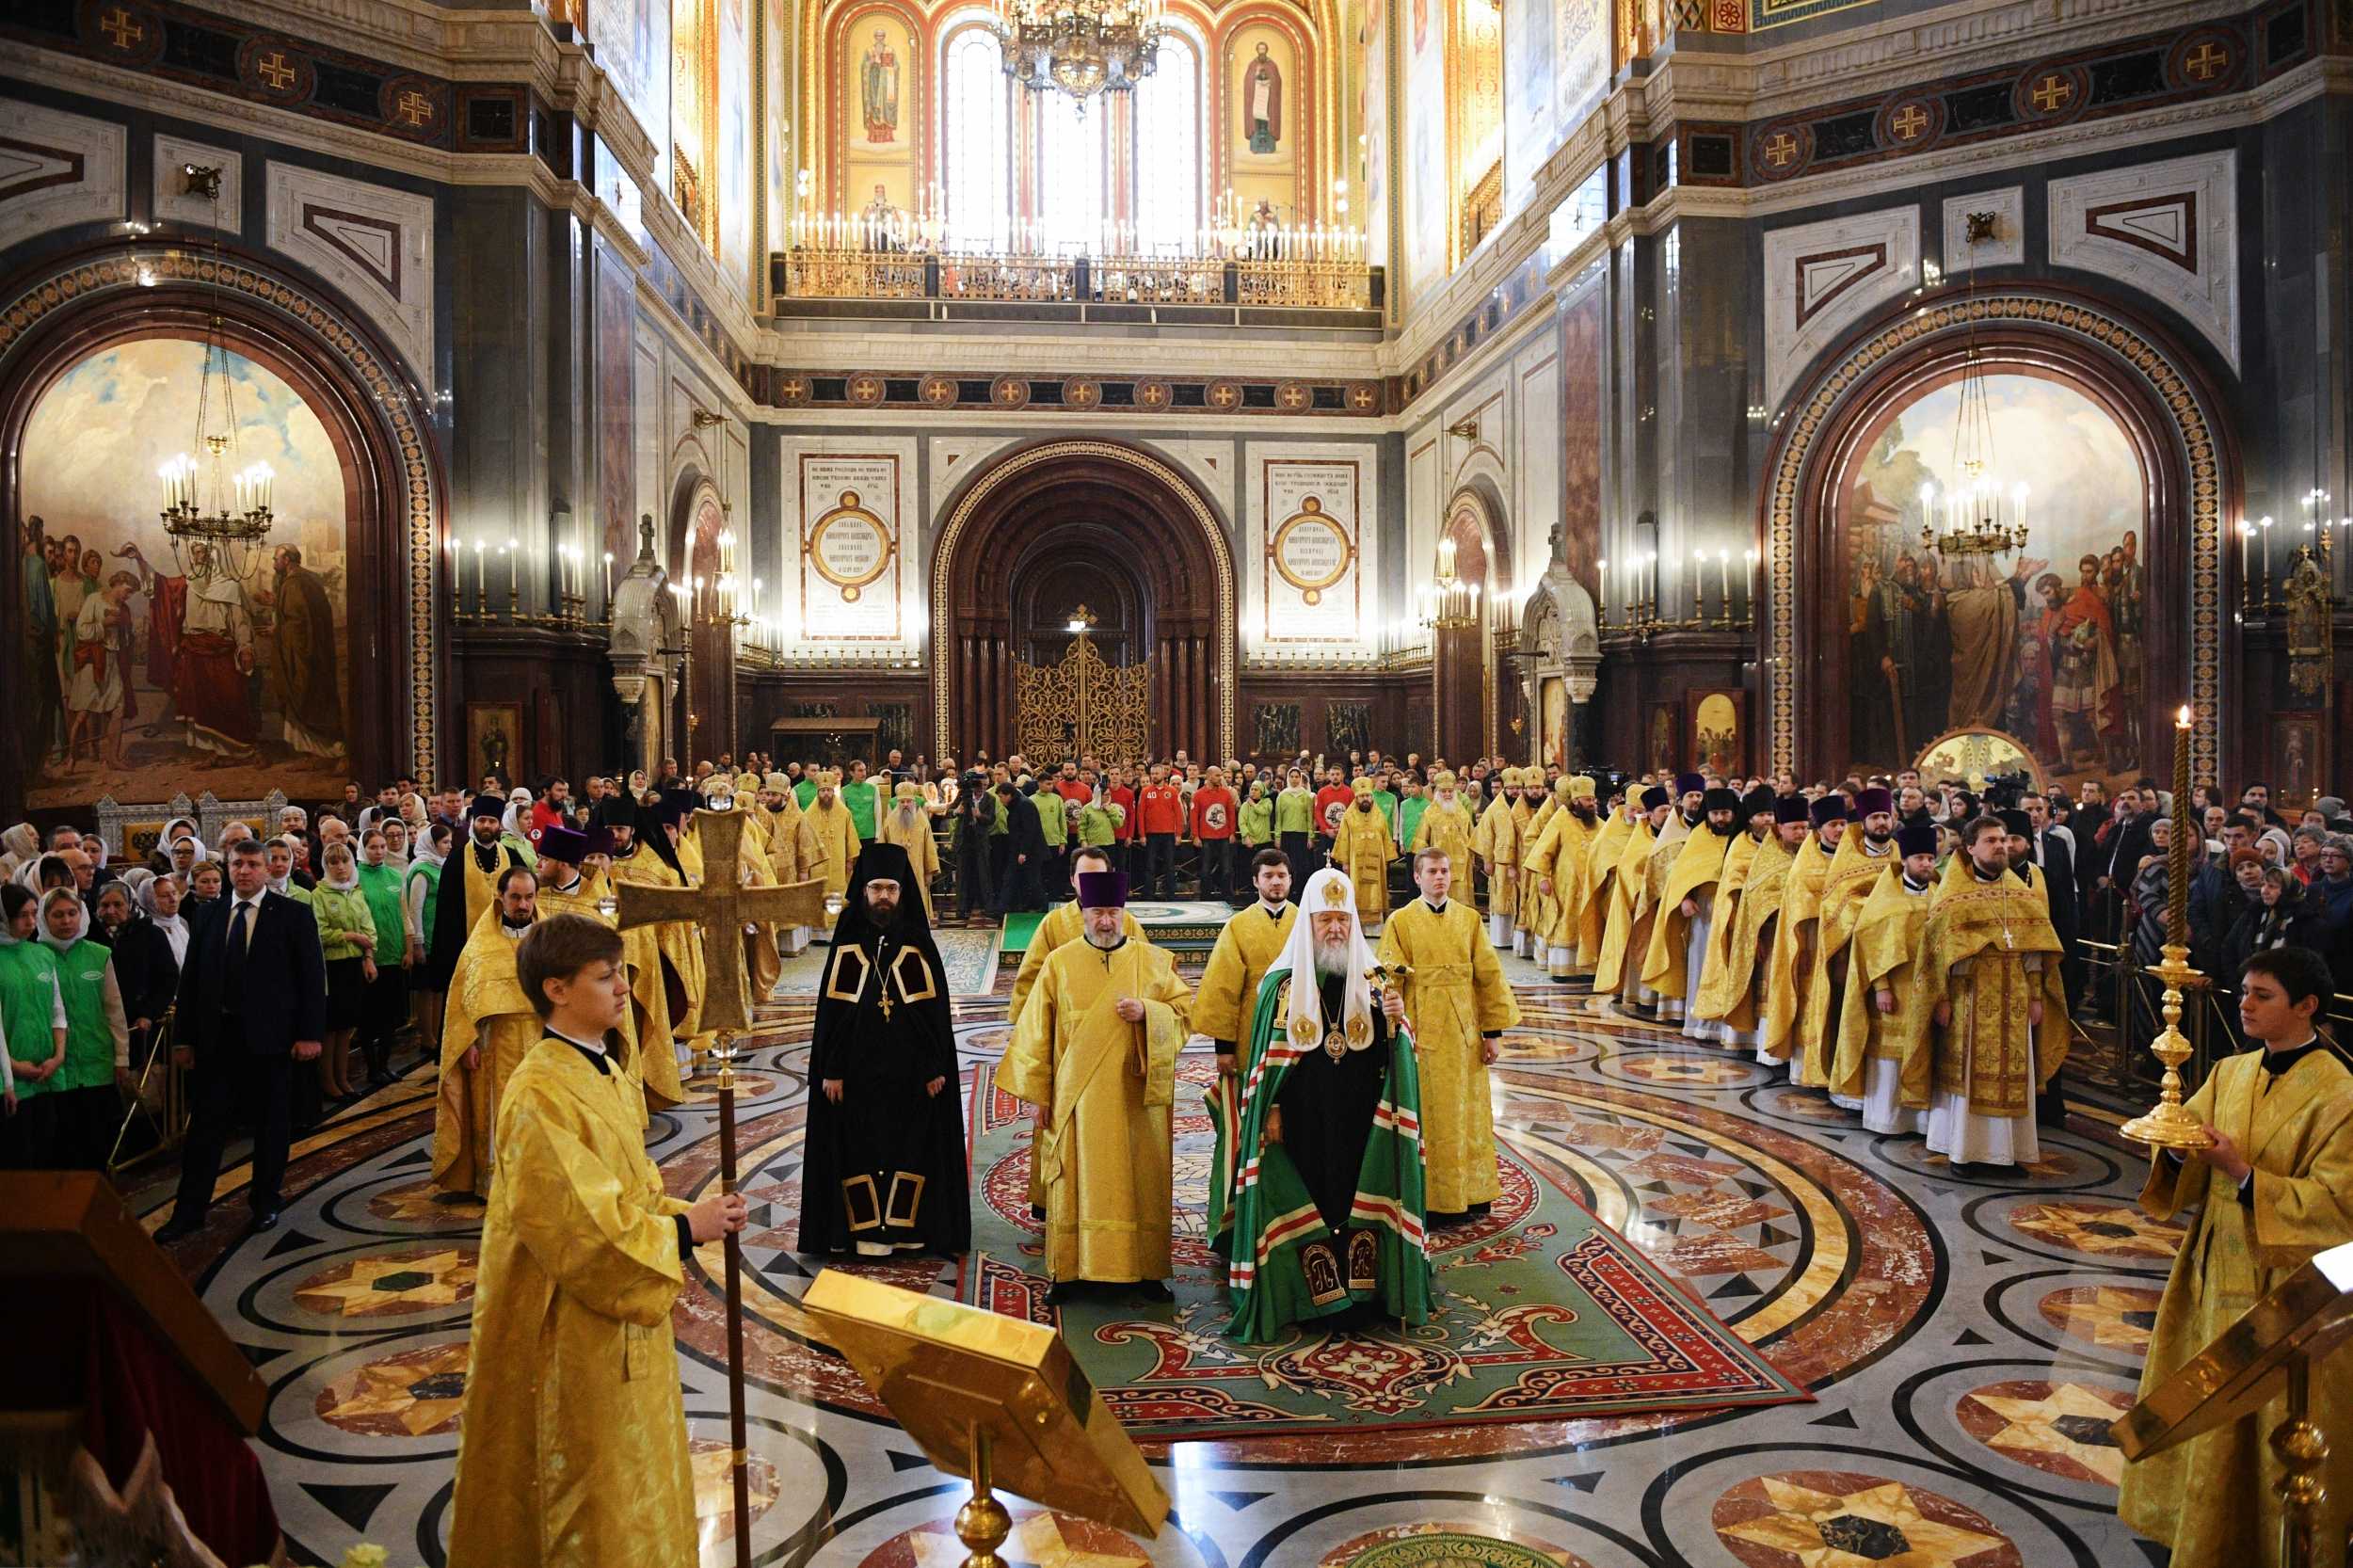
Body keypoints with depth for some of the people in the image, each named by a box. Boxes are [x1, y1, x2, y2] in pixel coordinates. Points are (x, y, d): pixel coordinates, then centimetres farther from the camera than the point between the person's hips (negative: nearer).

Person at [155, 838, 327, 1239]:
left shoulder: (294, 915, -2)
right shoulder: (208, 917, 9)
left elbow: (312, 977, -4)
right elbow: (190, 979, 10)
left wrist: (310, 1033, -10)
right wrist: (186, 1037, 6)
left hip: (270, 1036, -2)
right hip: (217, 1036, 3)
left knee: (270, 1126, 8)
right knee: (205, 1126, 4)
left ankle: (265, 1202, 22)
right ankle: (189, 1212, 12)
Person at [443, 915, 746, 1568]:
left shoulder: (602, 1072, 6)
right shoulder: (541, 1096, -23)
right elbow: (580, 1228, -25)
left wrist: (691, 1214, -3)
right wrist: (683, 1229, -17)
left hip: (622, 1316, 9)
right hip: (572, 1331, -9)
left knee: (632, 1478, 21)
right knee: (591, 1496, 7)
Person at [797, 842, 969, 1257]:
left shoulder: (918, 946, 0)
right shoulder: (847, 947, 0)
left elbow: (937, 1009, 0)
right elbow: (831, 1012, 0)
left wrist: (936, 1067, -3)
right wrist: (831, 1070, -4)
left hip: (910, 1068, 0)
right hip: (859, 1069, 0)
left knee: (912, 1145, 5)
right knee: (861, 1145, 4)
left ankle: (906, 1225, 17)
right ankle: (868, 1228, 14)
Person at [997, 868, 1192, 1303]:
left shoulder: (1153, 960, 3)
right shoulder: (1059, 963, 2)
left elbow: (1186, 1010, 4)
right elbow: (1035, 1029, 4)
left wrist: (1147, 1013, -15)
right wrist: (1036, 1088, 1)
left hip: (1137, 1095, 1)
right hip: (1077, 1096, -1)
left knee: (1140, 1181, 4)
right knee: (1077, 1181, 3)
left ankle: (1145, 1269, 15)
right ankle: (1068, 1270, 12)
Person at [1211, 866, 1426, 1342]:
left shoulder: (1369, 980, 5)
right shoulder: (1283, 983, -2)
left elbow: (1386, 1053, 1)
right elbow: (1268, 1053, -1)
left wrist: (1395, 1021, -18)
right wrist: (1270, 1108, -6)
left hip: (1357, 1121, 2)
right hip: (1303, 1123, -2)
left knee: (1357, 1201, 5)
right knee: (1306, 1205, 2)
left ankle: (1357, 1293, 16)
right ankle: (1316, 1298, 12)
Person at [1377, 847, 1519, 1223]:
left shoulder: (1469, 918, 4)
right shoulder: (1401, 921, -3)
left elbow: (1488, 976, 5)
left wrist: (1493, 1031, 2)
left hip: (1465, 1032, 3)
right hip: (1422, 1032, -3)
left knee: (1467, 1113, 10)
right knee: (1428, 1117, 3)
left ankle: (1471, 1192, 22)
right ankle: (1432, 1200, 12)